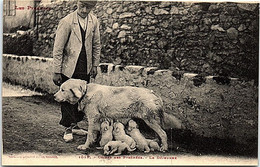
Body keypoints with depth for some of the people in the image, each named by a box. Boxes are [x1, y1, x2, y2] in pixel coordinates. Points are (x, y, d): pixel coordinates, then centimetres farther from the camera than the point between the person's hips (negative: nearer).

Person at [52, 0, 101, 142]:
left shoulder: (94, 21, -1)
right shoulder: (66, 22, -14)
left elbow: (96, 45, 11)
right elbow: (58, 49, -12)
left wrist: (95, 65, 9)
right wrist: (57, 72, -13)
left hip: (85, 68, 4)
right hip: (69, 67, -4)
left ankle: (74, 125, 23)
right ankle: (68, 129, 13)